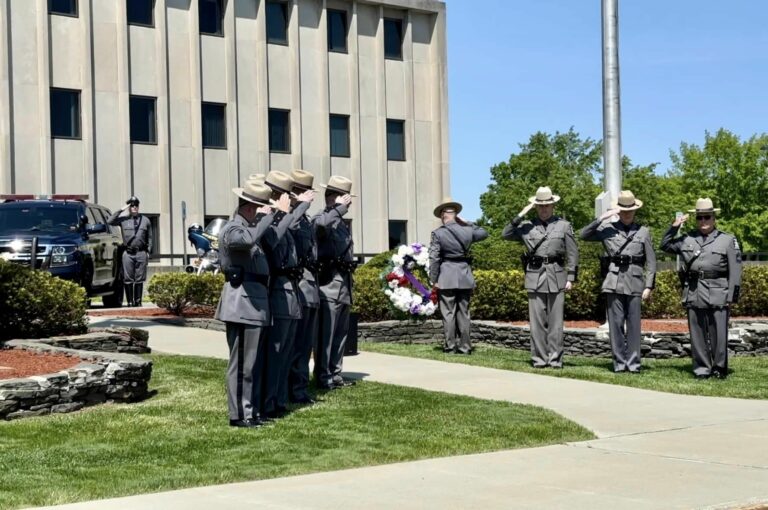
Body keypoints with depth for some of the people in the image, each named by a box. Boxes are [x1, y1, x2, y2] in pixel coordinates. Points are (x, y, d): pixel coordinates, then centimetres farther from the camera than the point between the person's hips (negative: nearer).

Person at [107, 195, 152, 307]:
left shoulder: (145, 220, 14)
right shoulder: (123, 219, 9)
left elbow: (149, 238, 15)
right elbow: (110, 221, -6)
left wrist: (148, 252, 6)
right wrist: (121, 210, -4)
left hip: (141, 253, 1)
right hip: (128, 253, -1)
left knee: (139, 279, 2)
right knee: (128, 279, -1)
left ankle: (138, 301, 7)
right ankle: (130, 301, 3)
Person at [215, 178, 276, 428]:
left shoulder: (249, 226, 18)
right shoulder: (233, 229, -13)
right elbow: (247, 239, -36)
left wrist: (279, 213, 31)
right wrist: (266, 217, -25)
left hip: (255, 302, 10)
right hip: (243, 303, -10)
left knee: (254, 362, 15)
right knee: (242, 363, -6)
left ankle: (251, 410, 22)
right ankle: (239, 414, -1)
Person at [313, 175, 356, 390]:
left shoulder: (343, 224, 19)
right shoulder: (321, 218, -8)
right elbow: (321, 223, -35)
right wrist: (340, 208, -21)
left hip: (345, 286, 9)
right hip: (329, 285, -9)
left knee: (341, 333, 11)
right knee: (326, 334, -6)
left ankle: (335, 374, 18)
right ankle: (322, 376, -2)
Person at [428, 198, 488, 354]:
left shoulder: (438, 233, -9)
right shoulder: (467, 230, 1)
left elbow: (434, 258, -10)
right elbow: (484, 233, 22)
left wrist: (434, 280, -4)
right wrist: (466, 223, 16)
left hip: (447, 277, -3)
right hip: (465, 276, 4)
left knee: (448, 313, 3)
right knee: (464, 312, 10)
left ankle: (450, 346, 3)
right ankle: (465, 347, 12)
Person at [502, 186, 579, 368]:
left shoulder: (564, 226, 7)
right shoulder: (527, 227, 9)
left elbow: (573, 253, 6)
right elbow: (506, 234, 1)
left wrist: (570, 278, 0)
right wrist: (520, 216, -5)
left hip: (556, 277, -1)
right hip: (534, 276, 1)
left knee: (555, 320, 0)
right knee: (537, 320, 1)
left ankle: (555, 358, 5)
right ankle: (539, 358, 6)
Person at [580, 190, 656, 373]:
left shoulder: (643, 232, 10)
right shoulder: (608, 229, 10)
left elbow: (651, 261, 8)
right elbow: (584, 235, 0)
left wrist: (649, 286, 0)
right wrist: (602, 218, -7)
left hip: (634, 282, 0)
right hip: (614, 280, 0)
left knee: (634, 323, -1)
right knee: (616, 322, 0)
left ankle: (633, 362, 6)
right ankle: (619, 362, 6)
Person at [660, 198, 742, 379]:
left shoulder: (728, 240, 5)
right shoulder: (687, 239, 13)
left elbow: (735, 271, 2)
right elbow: (665, 245, 23)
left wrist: (732, 296, -5)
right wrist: (674, 227, 9)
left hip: (718, 294, -3)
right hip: (694, 294, 3)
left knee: (718, 333, -2)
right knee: (697, 333, 5)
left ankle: (719, 368, 9)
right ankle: (701, 368, 12)